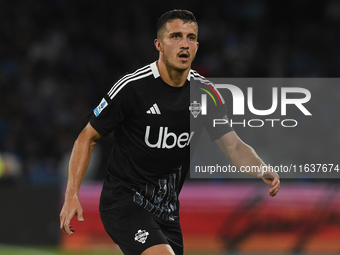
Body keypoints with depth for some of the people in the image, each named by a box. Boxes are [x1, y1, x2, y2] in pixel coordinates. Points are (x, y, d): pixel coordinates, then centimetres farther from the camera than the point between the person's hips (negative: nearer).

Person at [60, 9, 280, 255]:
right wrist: (72, 195, -14)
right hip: (124, 202, -7)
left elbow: (233, 145, -3)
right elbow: (88, 137, -6)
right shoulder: (132, 87, -15)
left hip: (167, 209, 7)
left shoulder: (205, 92, 0)